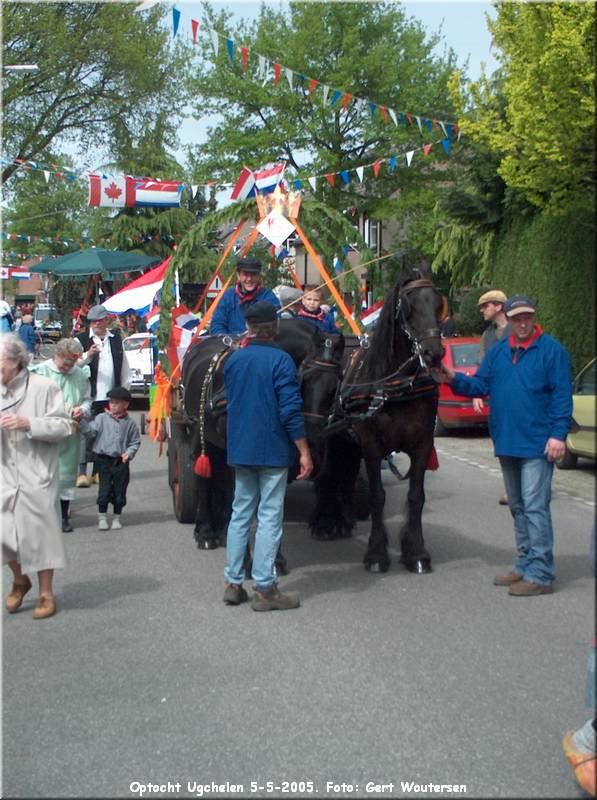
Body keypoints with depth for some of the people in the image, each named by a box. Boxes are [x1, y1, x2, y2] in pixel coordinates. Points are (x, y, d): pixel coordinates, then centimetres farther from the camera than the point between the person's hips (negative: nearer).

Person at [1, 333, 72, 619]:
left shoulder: (43, 387, -8)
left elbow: (63, 426, -8)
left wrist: (28, 424, -19)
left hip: (37, 473, -4)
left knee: (40, 532, 3)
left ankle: (46, 593, 19)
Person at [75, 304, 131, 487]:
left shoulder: (116, 340, 14)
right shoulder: (81, 340, 2)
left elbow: (124, 367, 17)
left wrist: (125, 389, 14)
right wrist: (88, 355, -24)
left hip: (111, 397, 4)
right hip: (89, 396, -4)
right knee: (85, 433, -9)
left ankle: (99, 471, 14)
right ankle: (82, 472, -8)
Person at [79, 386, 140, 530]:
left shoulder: (130, 423, 0)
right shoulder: (102, 418, 0)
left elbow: (135, 442, 6)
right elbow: (91, 431, -10)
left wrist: (129, 453, -9)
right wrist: (82, 420, -23)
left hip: (121, 461, 1)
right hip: (104, 460, -1)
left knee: (119, 491, 8)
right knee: (104, 489, 1)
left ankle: (117, 518, 23)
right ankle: (102, 517, 13)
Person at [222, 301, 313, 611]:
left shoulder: (233, 360, 6)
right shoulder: (280, 360, -13)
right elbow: (291, 411, -16)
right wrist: (304, 452, -11)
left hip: (239, 449, 6)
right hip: (272, 451, -6)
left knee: (240, 513, 13)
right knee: (269, 518, -1)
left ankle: (233, 583, 17)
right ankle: (264, 589, 1)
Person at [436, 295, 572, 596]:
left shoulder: (551, 350, -6)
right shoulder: (498, 352, 12)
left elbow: (562, 396, -10)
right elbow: (480, 385, 9)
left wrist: (558, 434, -17)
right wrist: (454, 379, -9)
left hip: (537, 445, -7)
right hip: (507, 443, 7)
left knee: (534, 506, -9)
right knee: (518, 507, 15)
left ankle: (540, 574, -5)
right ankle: (526, 565, 27)